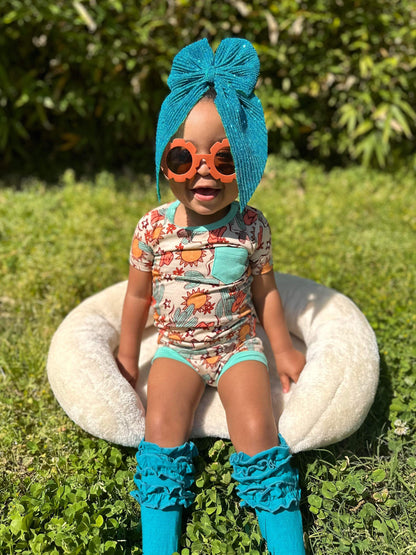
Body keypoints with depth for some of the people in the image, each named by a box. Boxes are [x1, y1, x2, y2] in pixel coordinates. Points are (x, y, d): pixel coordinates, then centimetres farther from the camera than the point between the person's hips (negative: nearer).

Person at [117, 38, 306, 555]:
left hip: (238, 343, 0)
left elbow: (264, 290, 3)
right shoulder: (153, 228, -11)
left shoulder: (251, 226, -11)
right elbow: (139, 294, 2)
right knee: (162, 425, -20)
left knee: (256, 427, -18)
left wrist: (282, 348, 8)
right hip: (176, 346, 1)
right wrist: (127, 359, 9)